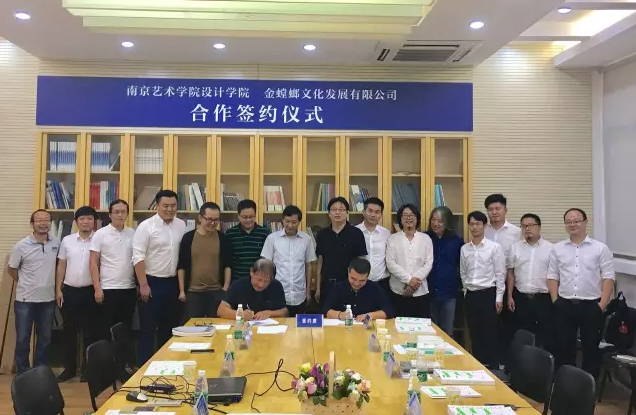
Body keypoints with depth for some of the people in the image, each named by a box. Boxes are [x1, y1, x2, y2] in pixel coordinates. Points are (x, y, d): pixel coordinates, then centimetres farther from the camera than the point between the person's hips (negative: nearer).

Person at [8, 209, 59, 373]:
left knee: (45, 338, 12)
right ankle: (23, 373, 19)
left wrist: (56, 285, 7)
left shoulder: (56, 243, -1)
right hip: (25, 299, -2)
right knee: (22, 338, 5)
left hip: (48, 299, 3)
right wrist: (24, 284, 7)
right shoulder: (22, 246, -8)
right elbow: (12, 269, 3)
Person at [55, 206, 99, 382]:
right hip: (69, 290, 2)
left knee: (90, 331, 5)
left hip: (90, 291, -2)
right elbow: (61, 266, 8)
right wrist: (58, 289, 2)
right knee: (69, 330, 9)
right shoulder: (67, 241, 5)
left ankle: (87, 368, 16)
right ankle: (69, 368, 21)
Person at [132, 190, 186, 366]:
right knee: (148, 328, 3)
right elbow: (138, 257, -13)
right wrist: (143, 285, -16)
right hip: (152, 282, -5)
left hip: (173, 283, 5)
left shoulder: (181, 225, 6)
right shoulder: (146, 226, -10)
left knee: (169, 327, 14)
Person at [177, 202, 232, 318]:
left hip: (217, 291, 0)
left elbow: (228, 265, 4)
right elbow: (181, 266, 4)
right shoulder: (188, 237, 0)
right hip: (193, 292, 0)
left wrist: (226, 288, -2)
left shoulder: (223, 239, 1)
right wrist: (182, 290, 1)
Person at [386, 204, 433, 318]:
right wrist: (409, 280, -13)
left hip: (421, 291, 1)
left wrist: (416, 280, -12)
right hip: (399, 291, -1)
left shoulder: (426, 238, 7)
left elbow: (428, 263, 1)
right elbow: (390, 263, -5)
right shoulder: (393, 239, 3)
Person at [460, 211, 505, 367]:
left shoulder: (495, 247, -6)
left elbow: (500, 274, -5)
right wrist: (467, 291, 10)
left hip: (488, 294, -4)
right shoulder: (464, 249, 6)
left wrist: (499, 298, -7)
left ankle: (491, 367, 13)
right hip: (470, 295, 4)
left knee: (490, 335, 2)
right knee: (474, 334, 11)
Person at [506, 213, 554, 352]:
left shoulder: (550, 248, -1)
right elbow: (510, 273, 8)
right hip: (521, 297, 2)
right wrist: (510, 296, 4)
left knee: (545, 335, 4)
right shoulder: (515, 247, 5)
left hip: (543, 298, -2)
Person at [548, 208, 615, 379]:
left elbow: (608, 277, -3)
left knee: (591, 348, 7)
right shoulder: (557, 249, 6)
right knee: (564, 347, 10)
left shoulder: (600, 248, -1)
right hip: (564, 306, 2)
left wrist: (602, 304, -10)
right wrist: (555, 301, -1)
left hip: (591, 306, -2)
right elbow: (552, 276, 8)